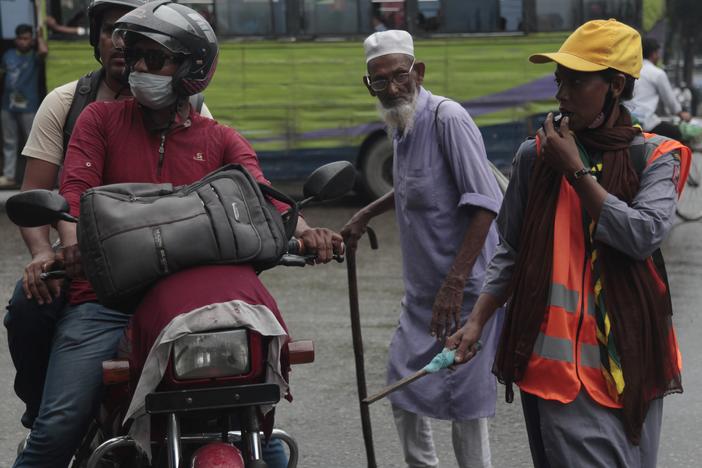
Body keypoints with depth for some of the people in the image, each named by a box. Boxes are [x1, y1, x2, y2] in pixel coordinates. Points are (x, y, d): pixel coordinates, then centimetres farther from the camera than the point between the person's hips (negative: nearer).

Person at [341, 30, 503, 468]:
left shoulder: (448, 119, -17)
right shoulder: (402, 123, 9)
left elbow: (484, 202, -24)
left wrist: (455, 284, -28)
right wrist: (366, 215, 28)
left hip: (464, 292, -9)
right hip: (421, 291, 9)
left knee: (464, 402, -5)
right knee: (404, 388, 15)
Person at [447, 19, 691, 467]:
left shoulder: (654, 156, 0)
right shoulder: (536, 155, 5)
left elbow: (643, 235, -16)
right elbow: (512, 252, 10)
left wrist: (575, 171, -11)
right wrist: (477, 321, -1)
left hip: (625, 357, 0)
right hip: (557, 356, 1)